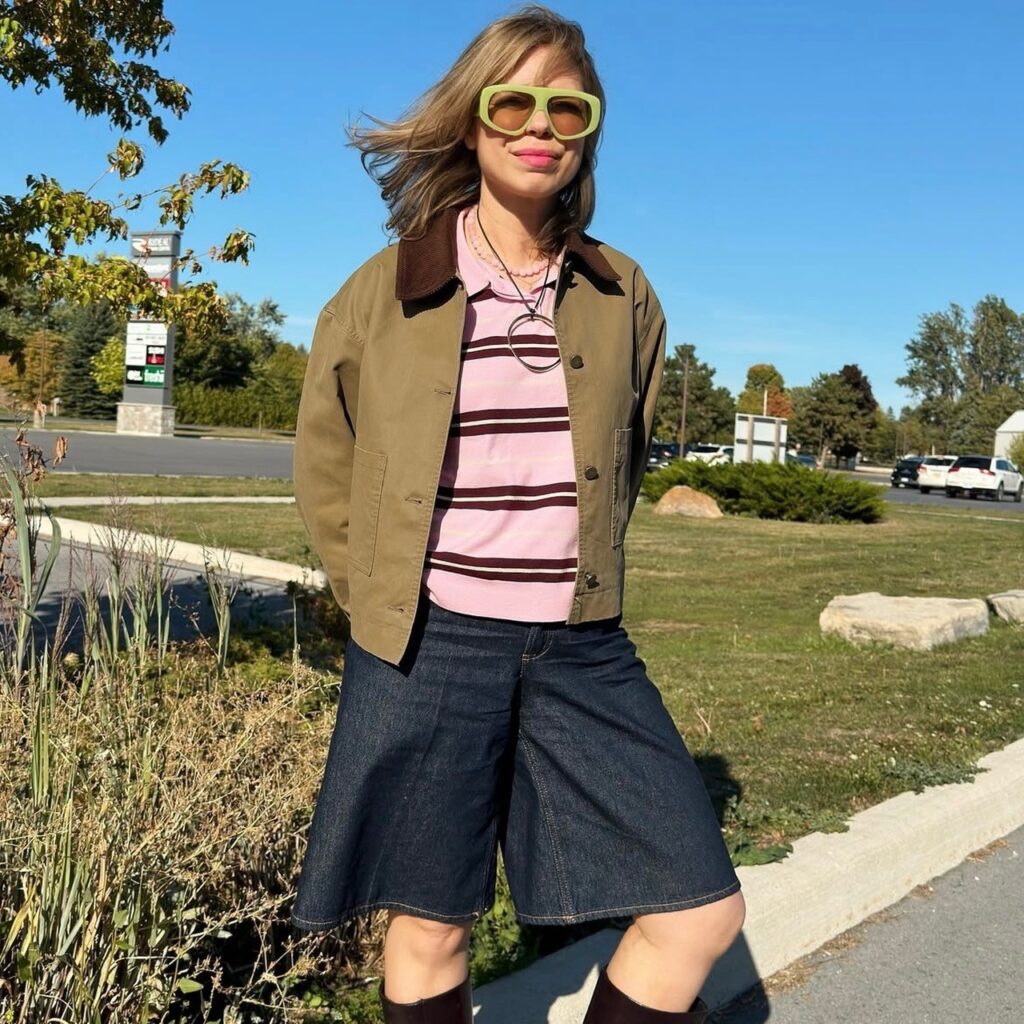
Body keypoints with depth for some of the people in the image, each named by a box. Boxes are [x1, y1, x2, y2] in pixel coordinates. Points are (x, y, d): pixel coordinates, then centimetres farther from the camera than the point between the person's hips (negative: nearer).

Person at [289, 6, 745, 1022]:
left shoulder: (624, 298, 5)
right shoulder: (386, 291, -2)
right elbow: (324, 465, 8)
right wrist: (385, 604, 7)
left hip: (583, 651, 3)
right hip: (428, 647, -2)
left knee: (702, 912, 1)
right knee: (430, 930, 10)